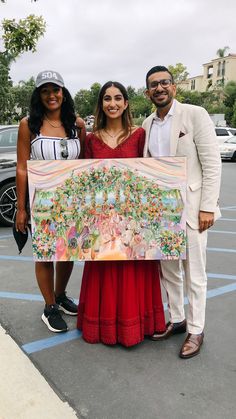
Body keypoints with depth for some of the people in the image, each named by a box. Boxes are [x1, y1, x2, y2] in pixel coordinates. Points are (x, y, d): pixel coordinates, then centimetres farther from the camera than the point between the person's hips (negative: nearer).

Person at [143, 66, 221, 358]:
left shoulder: (195, 115, -7)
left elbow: (212, 164, -10)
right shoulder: (147, 124, 10)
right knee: (168, 270, 16)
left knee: (194, 273, 6)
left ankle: (195, 330, 23)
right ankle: (176, 319, 34)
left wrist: (207, 207, -15)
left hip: (189, 208, -5)